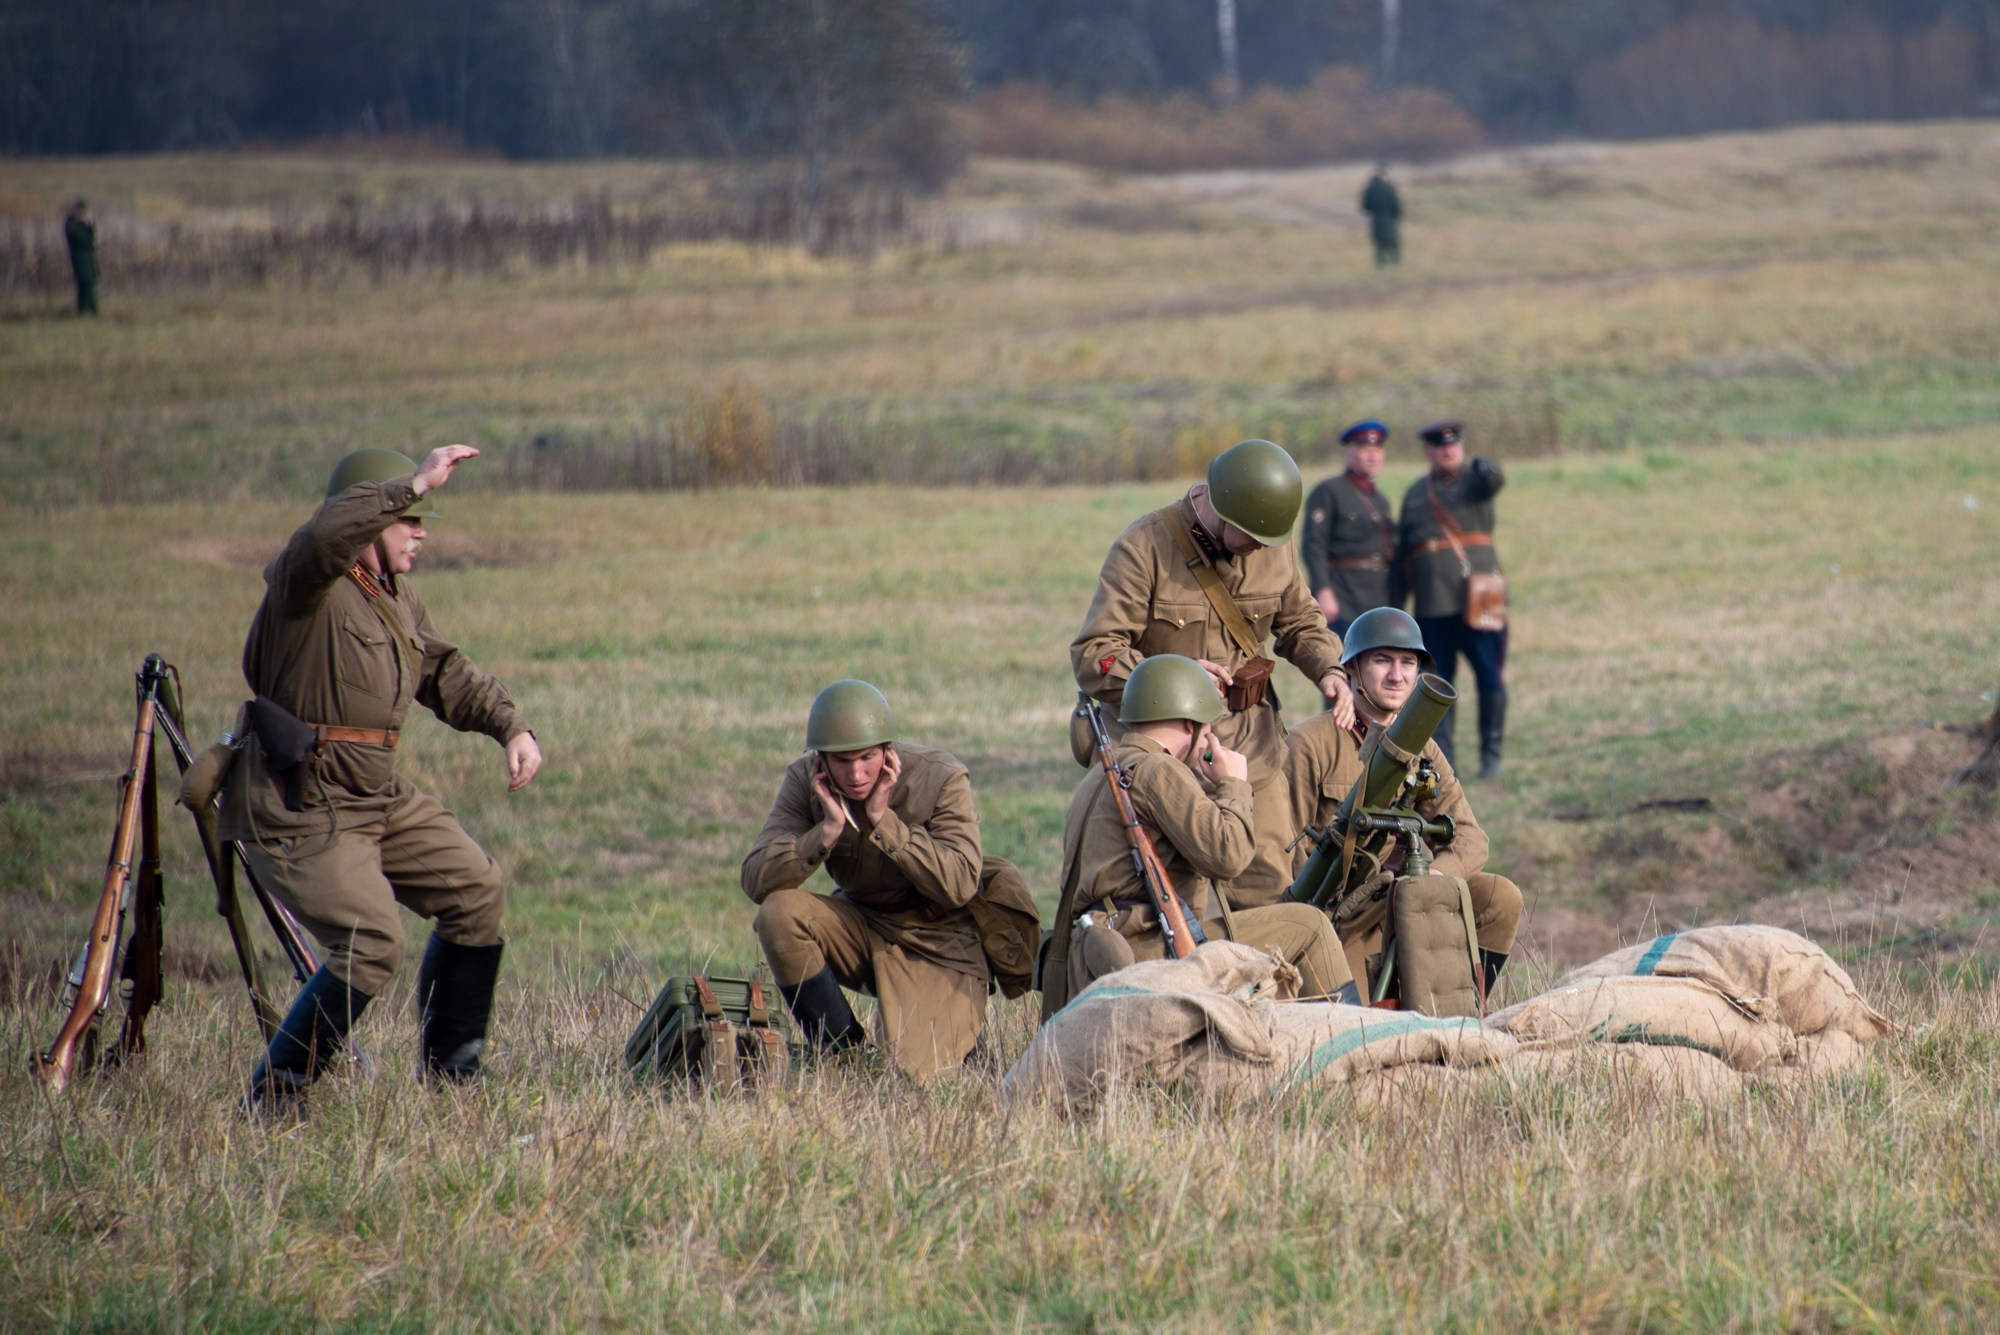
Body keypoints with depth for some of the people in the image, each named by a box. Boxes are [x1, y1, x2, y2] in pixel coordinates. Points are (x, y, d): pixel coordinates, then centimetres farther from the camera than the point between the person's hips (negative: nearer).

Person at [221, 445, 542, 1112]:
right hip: (302, 809, -10)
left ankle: (451, 1070, 27)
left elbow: (445, 672, 21)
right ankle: (270, 1101, -10)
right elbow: (326, 535, -40)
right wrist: (415, 484, -40)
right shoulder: (308, 581, -17)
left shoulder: (397, 595, 12)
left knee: (475, 891, 13)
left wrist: (512, 728, 6)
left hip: (380, 798, 10)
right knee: (371, 944, -19)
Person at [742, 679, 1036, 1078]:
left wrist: (883, 820, -30)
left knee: (918, 1072, -22)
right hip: (861, 923, 4)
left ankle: (961, 1029, 17)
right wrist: (830, 829, -29)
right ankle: (842, 1052, -9)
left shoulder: (941, 779, -18)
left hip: (936, 939, -4)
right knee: (777, 914, -24)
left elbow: (959, 887, -27)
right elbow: (756, 882, -18)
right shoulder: (805, 782, -11)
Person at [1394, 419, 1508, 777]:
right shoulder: (1415, 495, 16)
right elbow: (1402, 553, 19)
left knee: (1490, 678, -6)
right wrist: (1394, 607, 15)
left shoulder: (1474, 481, 5)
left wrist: (1488, 470, -46)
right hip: (1432, 606, 3)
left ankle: (1491, 752, 6)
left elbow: (1494, 480, -21)